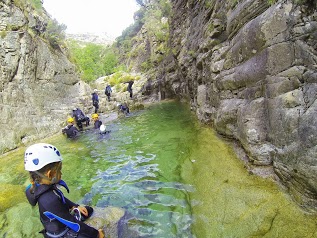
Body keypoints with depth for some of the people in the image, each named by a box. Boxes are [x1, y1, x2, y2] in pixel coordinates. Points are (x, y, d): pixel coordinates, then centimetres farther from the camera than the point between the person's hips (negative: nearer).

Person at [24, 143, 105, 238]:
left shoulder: (41, 186, -12)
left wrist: (75, 207, 1)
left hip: (62, 221, 9)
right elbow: (73, 223, -30)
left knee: (89, 210, 18)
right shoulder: (50, 201, -37)